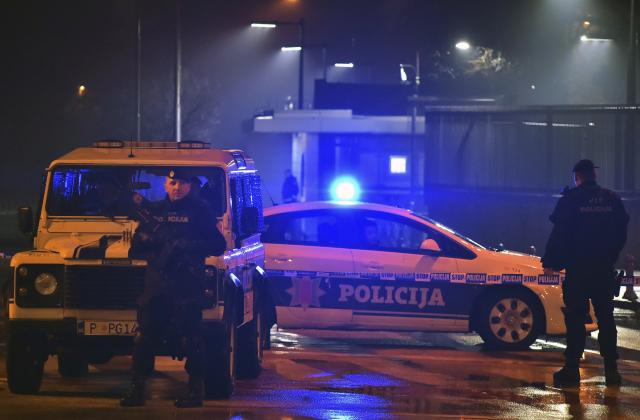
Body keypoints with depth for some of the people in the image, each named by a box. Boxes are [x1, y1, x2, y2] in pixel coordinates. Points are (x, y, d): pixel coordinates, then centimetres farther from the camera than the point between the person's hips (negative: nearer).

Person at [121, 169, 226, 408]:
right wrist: (148, 241, -6)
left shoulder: (199, 211, 4)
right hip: (156, 283, 4)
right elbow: (135, 250, 16)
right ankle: (137, 389, 4)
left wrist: (189, 245, -14)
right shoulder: (153, 211, 15)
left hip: (187, 283, -4)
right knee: (145, 337, 0)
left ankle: (195, 391, 2)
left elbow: (218, 246, -2)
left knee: (190, 338, -4)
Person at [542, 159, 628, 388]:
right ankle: (611, 370, 8)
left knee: (575, 319, 0)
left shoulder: (571, 199, -7)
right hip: (604, 270, 3)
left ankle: (571, 369, -2)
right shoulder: (612, 200, 4)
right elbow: (621, 234, 10)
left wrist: (550, 262, 1)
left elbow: (559, 234, -8)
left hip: (578, 269, -3)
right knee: (606, 319, 10)